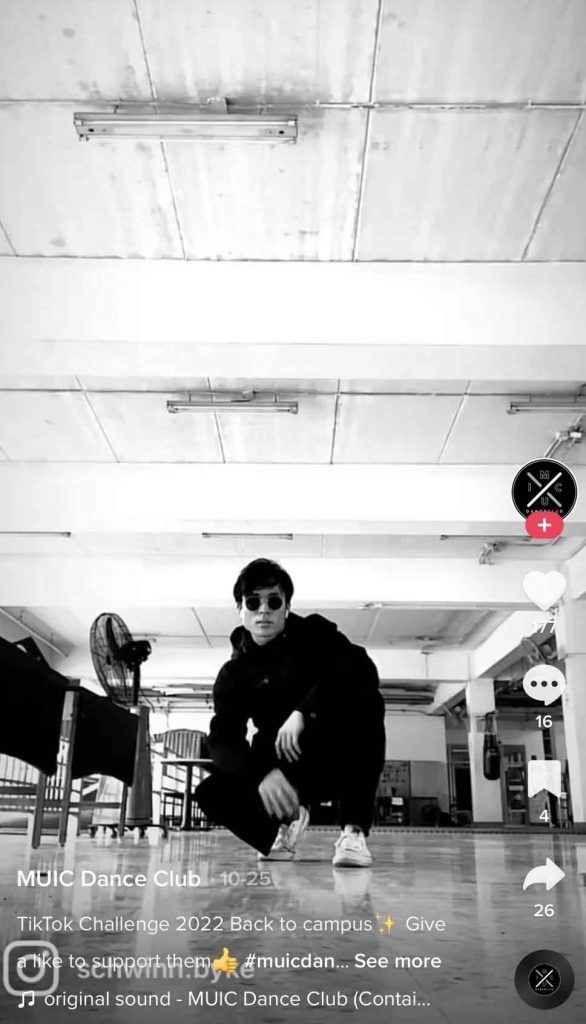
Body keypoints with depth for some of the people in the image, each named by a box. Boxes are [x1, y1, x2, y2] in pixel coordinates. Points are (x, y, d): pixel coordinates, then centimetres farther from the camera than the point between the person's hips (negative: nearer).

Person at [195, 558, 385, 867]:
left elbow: (362, 669, -26)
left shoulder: (314, 633, -6)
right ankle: (285, 820, 9)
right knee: (212, 793, -22)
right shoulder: (233, 674, -2)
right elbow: (223, 741, -14)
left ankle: (354, 831, -23)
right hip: (284, 769, 2)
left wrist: (303, 711, -38)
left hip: (338, 761, -2)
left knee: (366, 702, -32)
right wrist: (261, 774, -36)